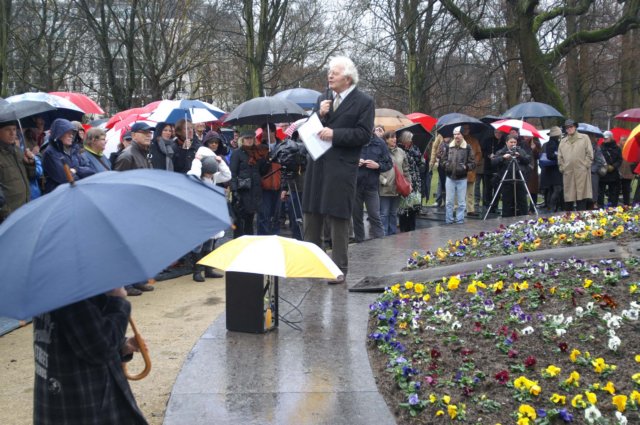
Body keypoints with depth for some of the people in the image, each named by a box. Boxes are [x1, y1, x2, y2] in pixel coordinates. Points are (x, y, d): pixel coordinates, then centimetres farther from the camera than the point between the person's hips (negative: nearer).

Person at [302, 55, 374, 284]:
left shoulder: (364, 102, -4)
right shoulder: (322, 99, 14)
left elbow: (363, 135, -12)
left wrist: (334, 134, -18)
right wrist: (320, 115, -6)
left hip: (341, 168, -6)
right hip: (316, 164, 6)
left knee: (338, 218, -1)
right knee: (311, 215, 11)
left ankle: (339, 269, 8)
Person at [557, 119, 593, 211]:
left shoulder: (584, 138, 8)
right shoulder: (563, 141, 17)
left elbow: (589, 154, 3)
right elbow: (560, 157, 16)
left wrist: (585, 165, -5)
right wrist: (562, 167, 4)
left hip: (581, 173, -3)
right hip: (567, 173, 3)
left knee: (581, 197, -5)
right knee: (568, 197, 5)